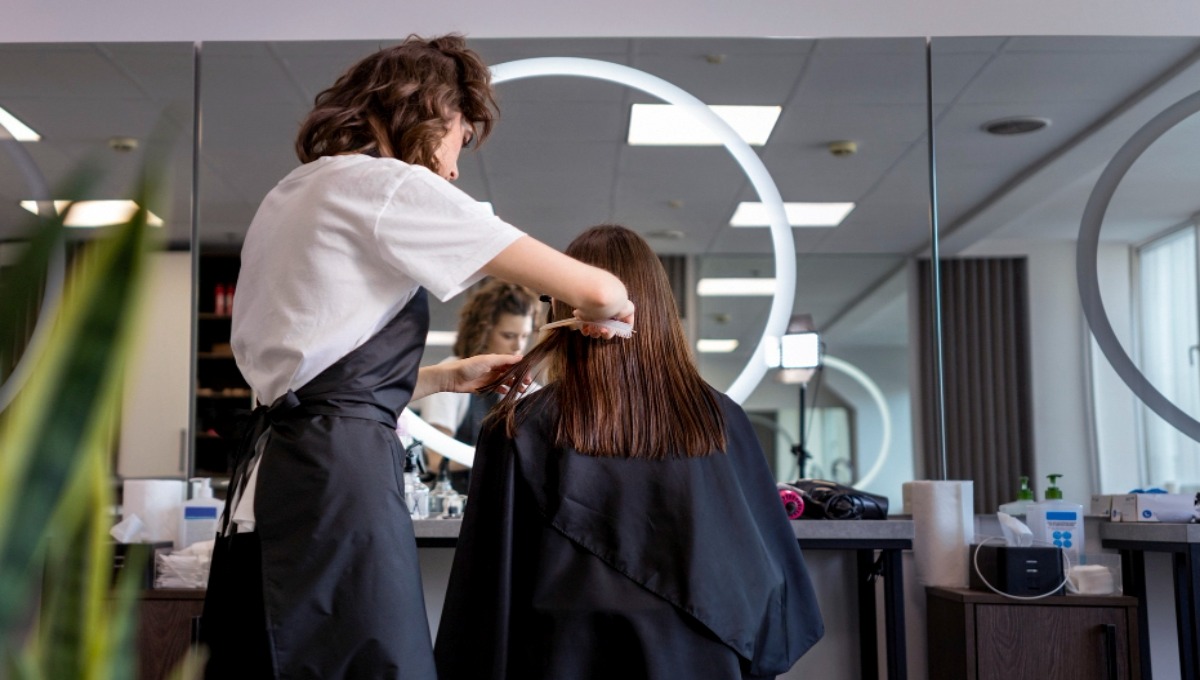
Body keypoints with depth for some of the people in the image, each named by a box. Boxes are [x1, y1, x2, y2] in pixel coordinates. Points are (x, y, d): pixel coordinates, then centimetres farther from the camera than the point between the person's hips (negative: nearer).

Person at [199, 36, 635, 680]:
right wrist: (605, 309, 13)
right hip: (337, 473, -10)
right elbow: (594, 289, -10)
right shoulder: (391, 186, -7)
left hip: (272, 467, 10)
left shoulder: (293, 193, 20)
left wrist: (450, 376, 28)